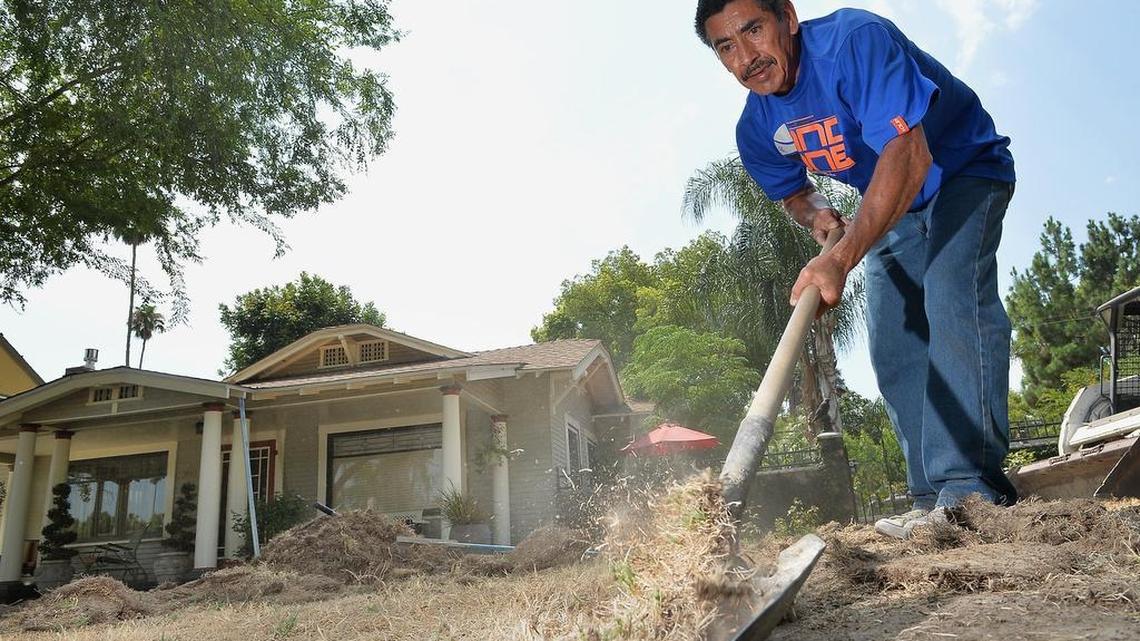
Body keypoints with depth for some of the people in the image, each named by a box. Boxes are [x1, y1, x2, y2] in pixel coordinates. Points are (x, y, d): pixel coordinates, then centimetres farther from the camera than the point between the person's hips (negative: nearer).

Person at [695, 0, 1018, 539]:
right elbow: (792, 190, 10)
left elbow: (909, 155, -43)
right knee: (892, 347, -2)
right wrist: (817, 214, -15)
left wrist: (841, 257, -51)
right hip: (895, 208, 7)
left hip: (965, 174, -7)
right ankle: (934, 498, 3)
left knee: (951, 296, -31)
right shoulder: (756, 129, -9)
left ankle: (971, 484, -31)